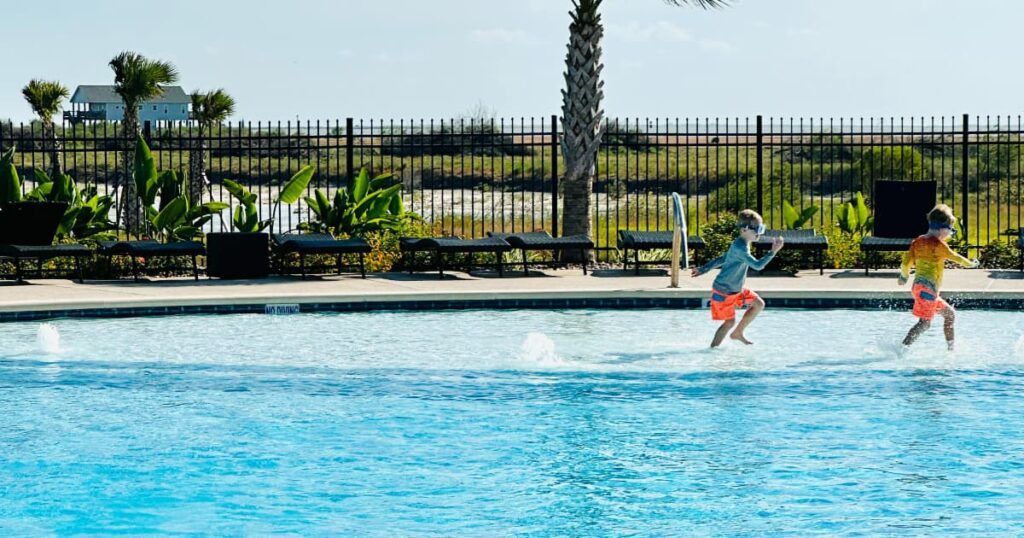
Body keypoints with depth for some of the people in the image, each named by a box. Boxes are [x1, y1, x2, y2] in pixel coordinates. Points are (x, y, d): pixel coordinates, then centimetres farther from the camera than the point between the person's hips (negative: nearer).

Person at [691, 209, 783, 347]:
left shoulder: (740, 245, 7)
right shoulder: (740, 248, -26)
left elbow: (722, 258, 15)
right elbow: (758, 265, -33)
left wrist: (703, 269, 21)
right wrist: (773, 252, -33)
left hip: (736, 290, 10)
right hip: (724, 292, -10)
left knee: (759, 304, 10)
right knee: (730, 322, -5)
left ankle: (738, 333, 20)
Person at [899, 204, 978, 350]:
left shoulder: (917, 242, 11)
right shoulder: (937, 244, -10)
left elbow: (906, 263, 8)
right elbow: (955, 258, -2)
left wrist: (904, 276, 26)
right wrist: (971, 263, 14)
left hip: (918, 287, 9)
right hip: (928, 288, -9)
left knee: (950, 314, 20)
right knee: (925, 322, -14)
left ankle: (951, 348, 24)